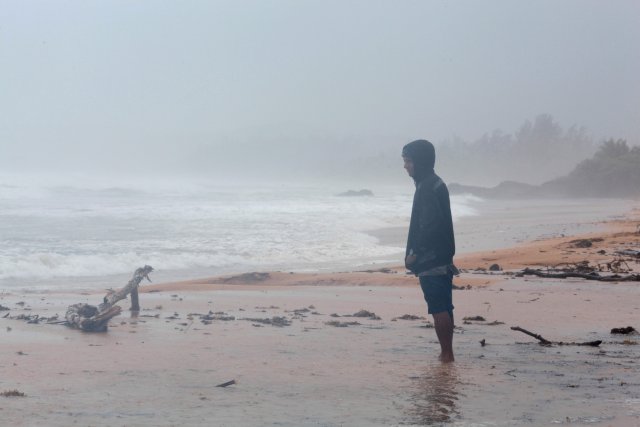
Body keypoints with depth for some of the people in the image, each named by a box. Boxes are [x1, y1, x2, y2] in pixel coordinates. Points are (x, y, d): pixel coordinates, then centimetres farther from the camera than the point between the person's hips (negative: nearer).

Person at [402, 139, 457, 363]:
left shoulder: (427, 187, -15)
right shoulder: (435, 184, 17)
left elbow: (430, 225, -23)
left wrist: (414, 253, -17)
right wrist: (414, 252, 19)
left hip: (431, 260, -10)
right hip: (442, 258, 10)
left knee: (439, 308, -7)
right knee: (443, 308, 12)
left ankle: (446, 353, -5)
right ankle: (447, 353, 17)